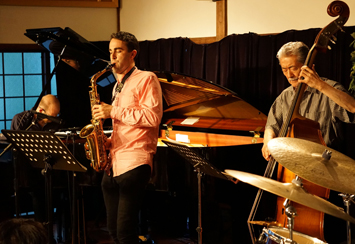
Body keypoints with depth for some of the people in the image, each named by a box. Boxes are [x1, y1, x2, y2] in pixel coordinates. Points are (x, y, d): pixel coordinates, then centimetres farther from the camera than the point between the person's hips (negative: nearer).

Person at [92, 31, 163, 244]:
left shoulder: (146, 79, -2)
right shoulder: (118, 86, 22)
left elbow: (152, 117, -15)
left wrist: (113, 111, -13)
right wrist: (106, 142, 9)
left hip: (134, 164, -9)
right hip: (113, 164, 9)